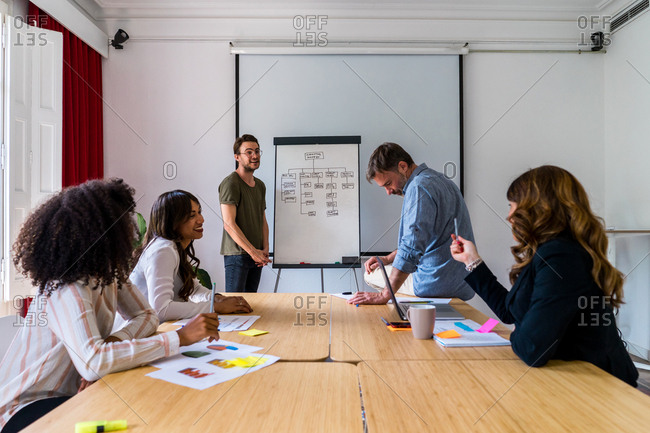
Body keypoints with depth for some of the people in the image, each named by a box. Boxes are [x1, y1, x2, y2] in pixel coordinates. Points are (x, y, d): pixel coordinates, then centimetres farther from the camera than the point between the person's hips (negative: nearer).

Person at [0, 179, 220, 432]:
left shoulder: (107, 273, -4)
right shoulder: (67, 290, -29)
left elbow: (146, 316, 1)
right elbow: (93, 362, -41)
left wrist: (111, 343, -21)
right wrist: (181, 337, -39)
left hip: (69, 393, 7)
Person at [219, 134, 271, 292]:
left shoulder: (260, 185, 14)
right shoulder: (230, 183, -11)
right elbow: (229, 224, -17)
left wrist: (265, 249, 4)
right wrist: (253, 251, -16)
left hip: (257, 254, 7)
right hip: (237, 254, -7)